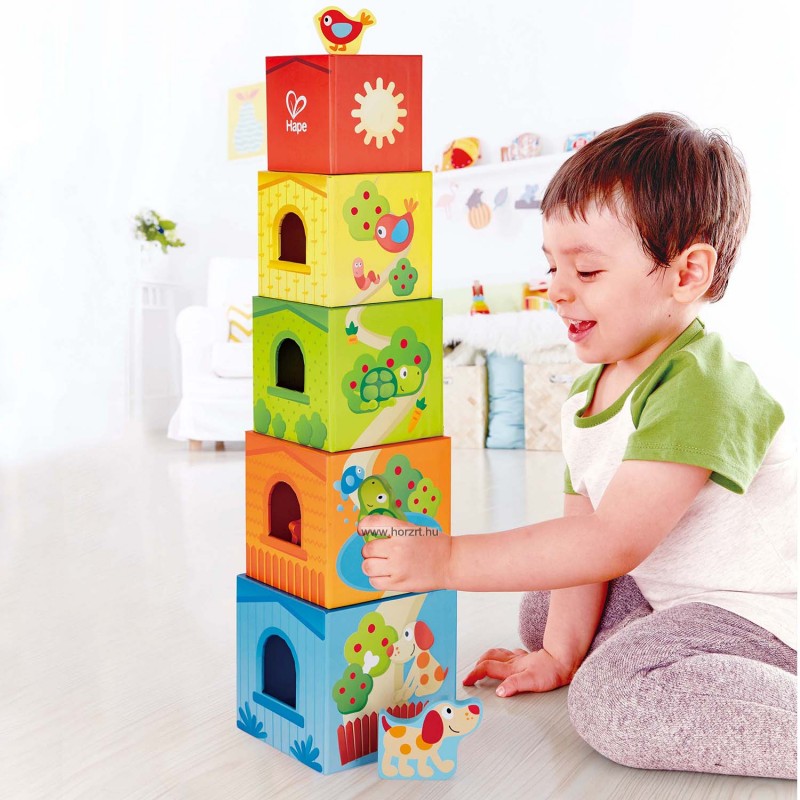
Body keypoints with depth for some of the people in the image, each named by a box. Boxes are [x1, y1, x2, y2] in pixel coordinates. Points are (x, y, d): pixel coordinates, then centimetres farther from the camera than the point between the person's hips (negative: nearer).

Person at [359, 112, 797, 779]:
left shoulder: (701, 387, -26)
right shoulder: (589, 393, 6)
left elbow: (612, 542, -32)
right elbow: (582, 532, 9)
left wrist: (450, 560, -33)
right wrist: (561, 653, 2)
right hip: (676, 594, 10)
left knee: (615, 698, -28)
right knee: (543, 608, 15)